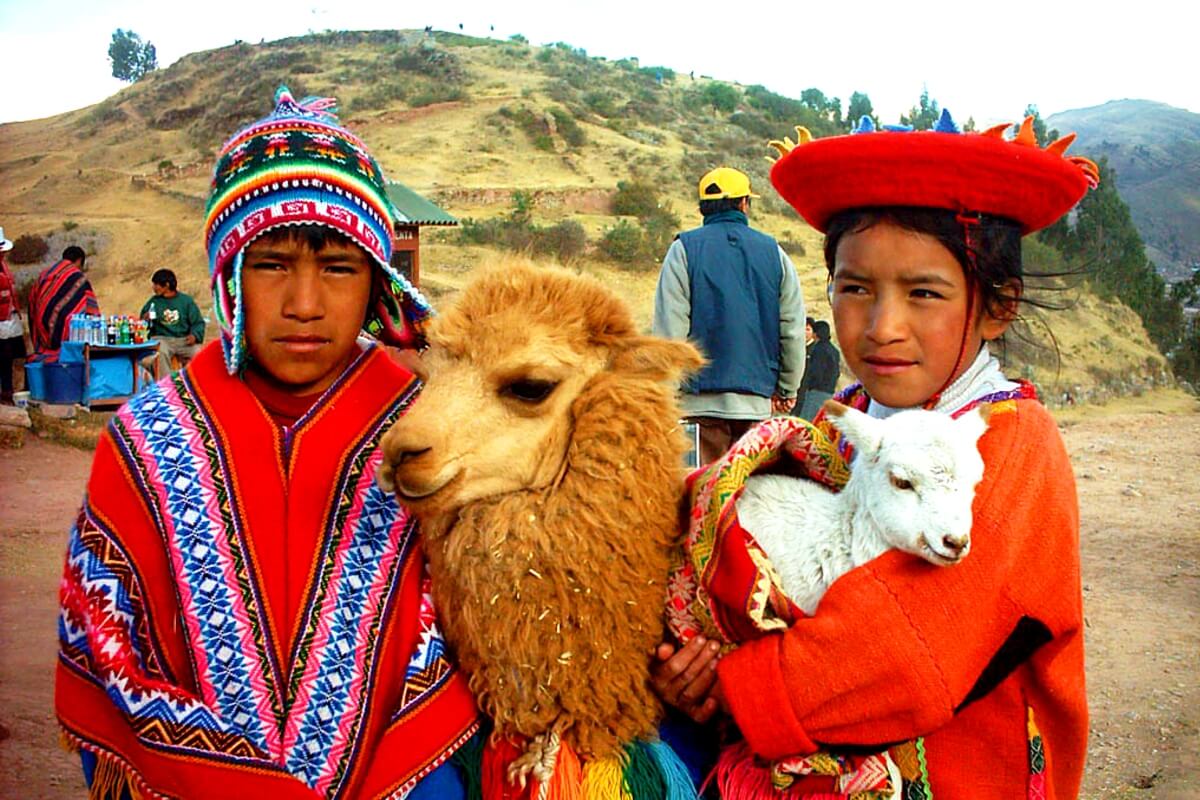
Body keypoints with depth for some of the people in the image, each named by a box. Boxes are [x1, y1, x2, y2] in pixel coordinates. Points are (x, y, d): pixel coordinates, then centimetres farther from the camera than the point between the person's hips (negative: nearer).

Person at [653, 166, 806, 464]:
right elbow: (794, 328, 9)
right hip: (759, 396, 3)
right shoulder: (773, 251, 9)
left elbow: (670, 329, -6)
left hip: (707, 394, -3)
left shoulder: (685, 249, -1)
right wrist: (787, 389, 17)